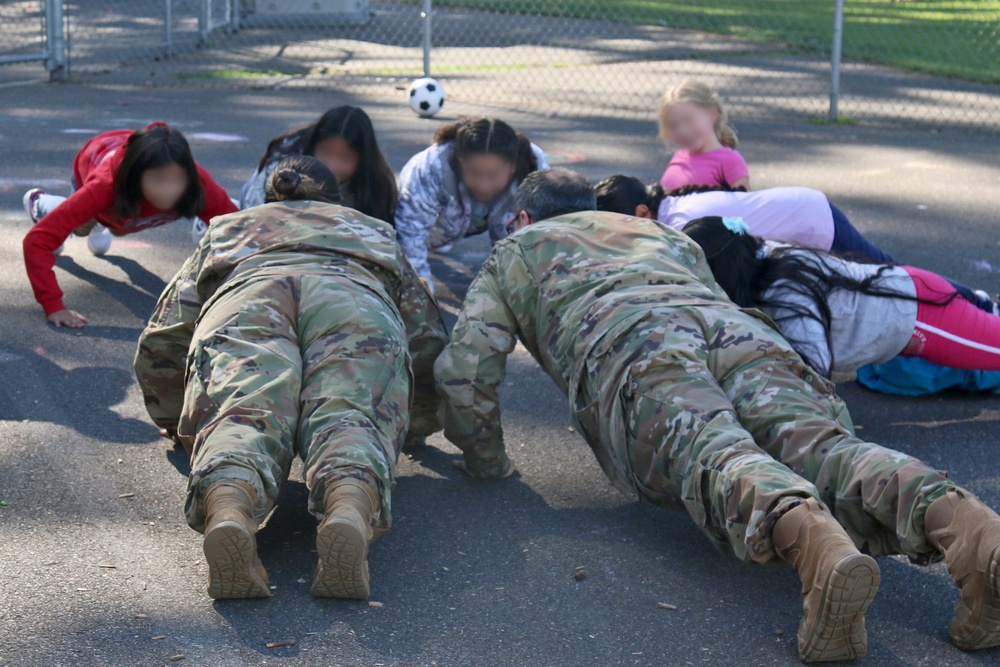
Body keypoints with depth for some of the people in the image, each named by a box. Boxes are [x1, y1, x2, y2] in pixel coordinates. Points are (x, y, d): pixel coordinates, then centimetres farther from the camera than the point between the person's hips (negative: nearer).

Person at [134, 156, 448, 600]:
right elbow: (429, 339, 39)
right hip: (358, 300, 0)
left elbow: (161, 342, 35)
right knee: (349, 418, -23)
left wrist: (175, 422, 50)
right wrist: (419, 422, 54)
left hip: (245, 298, 0)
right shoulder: (373, 231, 46)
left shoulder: (227, 230, 44)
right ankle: (351, 511, -58)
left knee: (244, 418, -24)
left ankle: (227, 510, -59)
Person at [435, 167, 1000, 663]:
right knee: (824, 448, -20)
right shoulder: (664, 234, 47)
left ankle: (811, 542, -62)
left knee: (713, 457, -29)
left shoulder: (516, 252, 35)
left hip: (630, 347, -3)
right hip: (741, 331, 3)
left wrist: (486, 461, 38)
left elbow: (465, 371, 25)